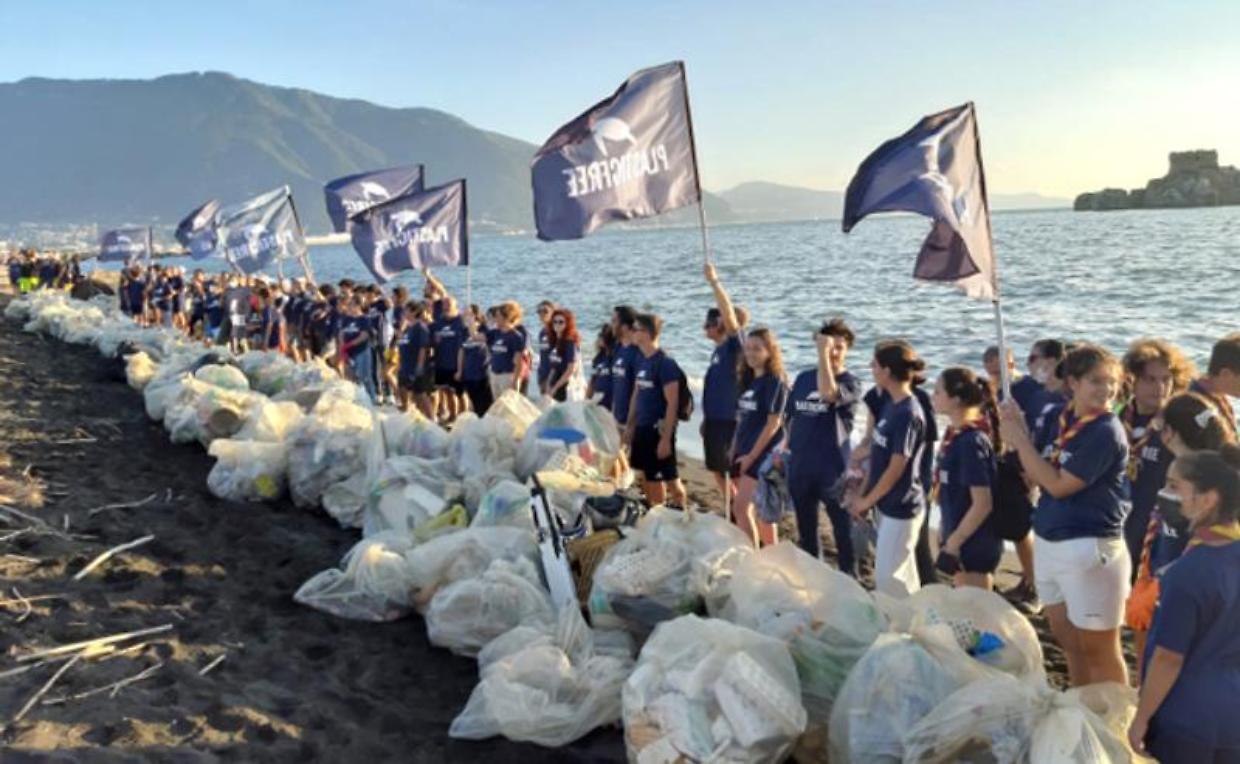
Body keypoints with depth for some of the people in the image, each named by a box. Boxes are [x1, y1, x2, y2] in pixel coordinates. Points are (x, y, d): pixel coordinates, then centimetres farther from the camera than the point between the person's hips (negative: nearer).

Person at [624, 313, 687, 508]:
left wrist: (666, 438, -20)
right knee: (646, 477, 16)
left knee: (670, 480, -1)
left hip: (659, 430, -8)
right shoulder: (642, 361, 8)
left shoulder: (665, 363, -17)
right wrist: (629, 426, 16)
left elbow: (672, 404, -18)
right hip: (642, 428, 9)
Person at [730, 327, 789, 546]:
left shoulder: (775, 381, -11)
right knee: (759, 511, 13)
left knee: (741, 507, -13)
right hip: (744, 453, 8)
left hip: (761, 454, -8)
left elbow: (774, 422, -15)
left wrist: (752, 455, -16)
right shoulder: (748, 380, 12)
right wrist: (734, 450, 13)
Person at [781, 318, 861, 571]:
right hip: (800, 467, 5)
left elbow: (828, 393, -32)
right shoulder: (804, 378, 6)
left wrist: (823, 353, -28)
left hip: (832, 469, -5)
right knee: (805, 529, 17)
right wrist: (784, 451, 8)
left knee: (843, 530, 4)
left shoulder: (850, 383, -10)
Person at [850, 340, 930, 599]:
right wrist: (865, 494, 9)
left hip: (901, 507, -9)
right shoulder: (890, 404, 6)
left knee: (887, 576, -2)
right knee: (903, 575, 18)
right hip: (889, 505, 9)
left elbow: (896, 469, -19)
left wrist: (867, 501, -9)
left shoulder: (908, 413, -21)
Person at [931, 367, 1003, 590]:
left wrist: (953, 542, -18)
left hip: (974, 545, -9)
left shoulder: (972, 441, -20)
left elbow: (982, 504, -22)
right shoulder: (955, 435, 6)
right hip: (960, 541, 9)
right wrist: (946, 535, 16)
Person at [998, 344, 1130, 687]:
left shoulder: (1107, 433, -18)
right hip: (1048, 541, 8)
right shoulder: (1060, 419, 5)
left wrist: (1020, 439, -14)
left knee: (1099, 649, 3)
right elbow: (1038, 477, 6)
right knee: (1067, 639, 20)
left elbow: (1058, 485, -19)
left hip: (1090, 548, -8)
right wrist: (1019, 431, -6)